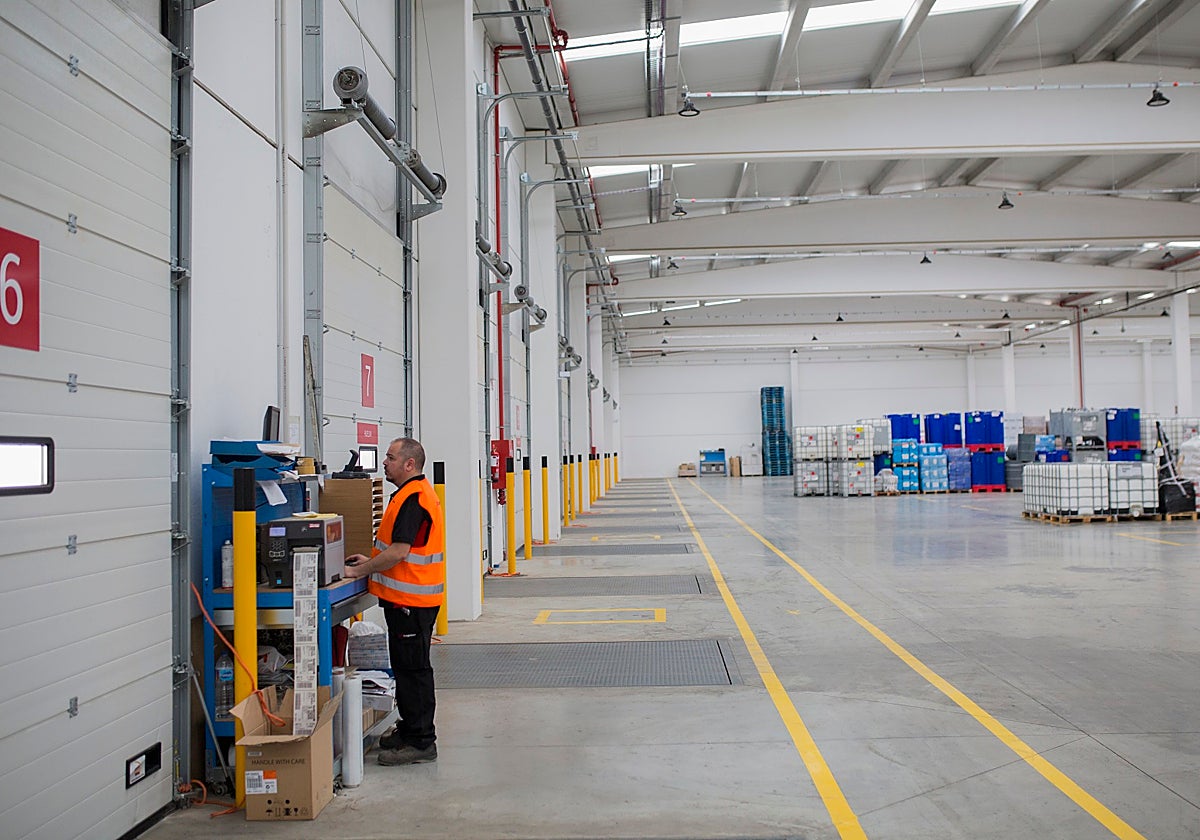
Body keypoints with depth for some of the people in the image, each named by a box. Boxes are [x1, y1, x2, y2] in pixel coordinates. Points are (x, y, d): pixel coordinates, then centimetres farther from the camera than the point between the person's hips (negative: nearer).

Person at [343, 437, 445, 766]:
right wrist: (371, 561, 16)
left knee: (412, 669, -3)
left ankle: (420, 742, 4)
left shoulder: (413, 499, -20)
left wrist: (360, 571, -14)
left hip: (410, 601, -11)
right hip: (409, 597, 11)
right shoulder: (416, 492, 15)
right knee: (407, 667, 18)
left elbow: (398, 552, -24)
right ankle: (411, 729, 29)